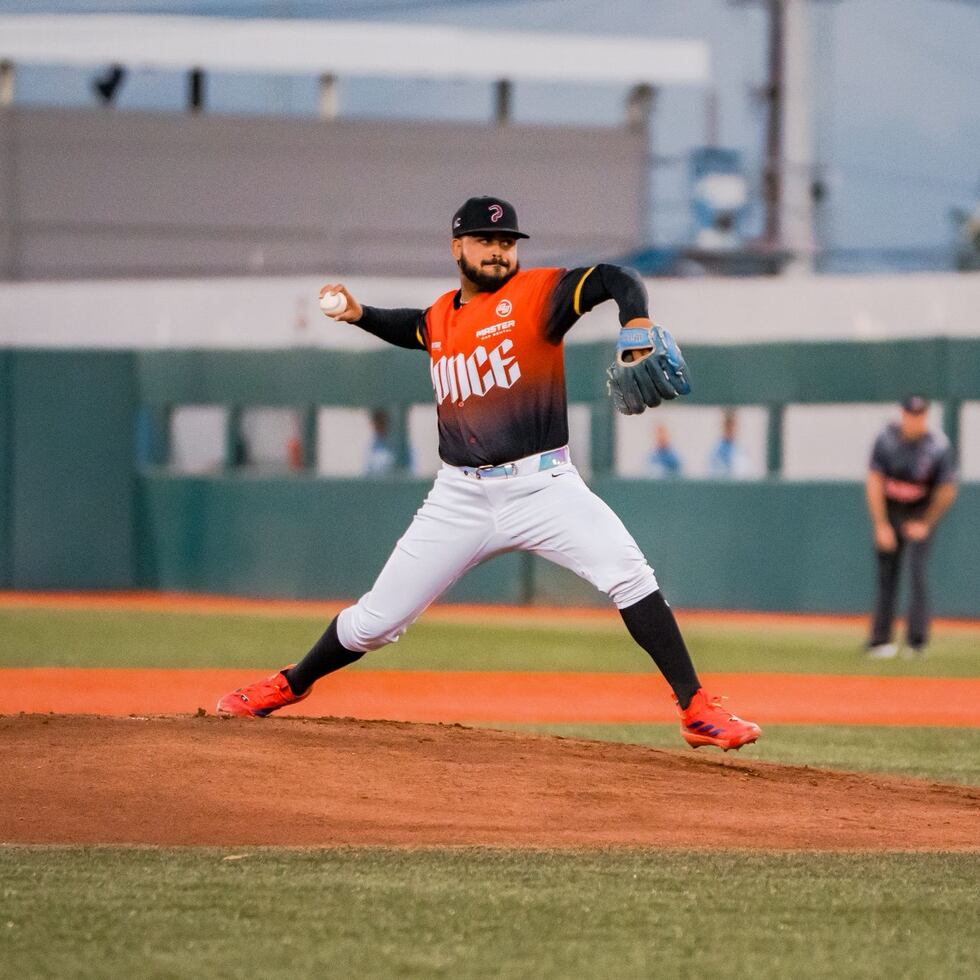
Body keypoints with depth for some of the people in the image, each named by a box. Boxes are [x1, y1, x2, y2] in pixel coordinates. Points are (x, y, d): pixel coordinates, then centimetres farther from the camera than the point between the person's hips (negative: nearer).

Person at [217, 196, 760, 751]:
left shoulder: (536, 294, -4)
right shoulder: (441, 317, 12)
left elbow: (616, 281, -19)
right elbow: (415, 330, 37)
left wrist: (637, 326, -39)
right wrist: (360, 315, 19)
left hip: (542, 485, -4)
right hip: (461, 497, 4)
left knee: (628, 575, -25)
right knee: (377, 619, 6)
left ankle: (697, 710, -22)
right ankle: (289, 686, 32)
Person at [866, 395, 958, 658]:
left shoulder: (939, 446, -19)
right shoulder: (886, 439, -15)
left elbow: (947, 492, -10)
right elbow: (874, 483, -10)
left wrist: (925, 524, -8)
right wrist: (881, 525, -13)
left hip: (921, 514, -2)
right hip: (888, 510, 2)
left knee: (917, 569, -15)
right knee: (886, 576, 0)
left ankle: (916, 641, -14)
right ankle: (879, 640, 5)